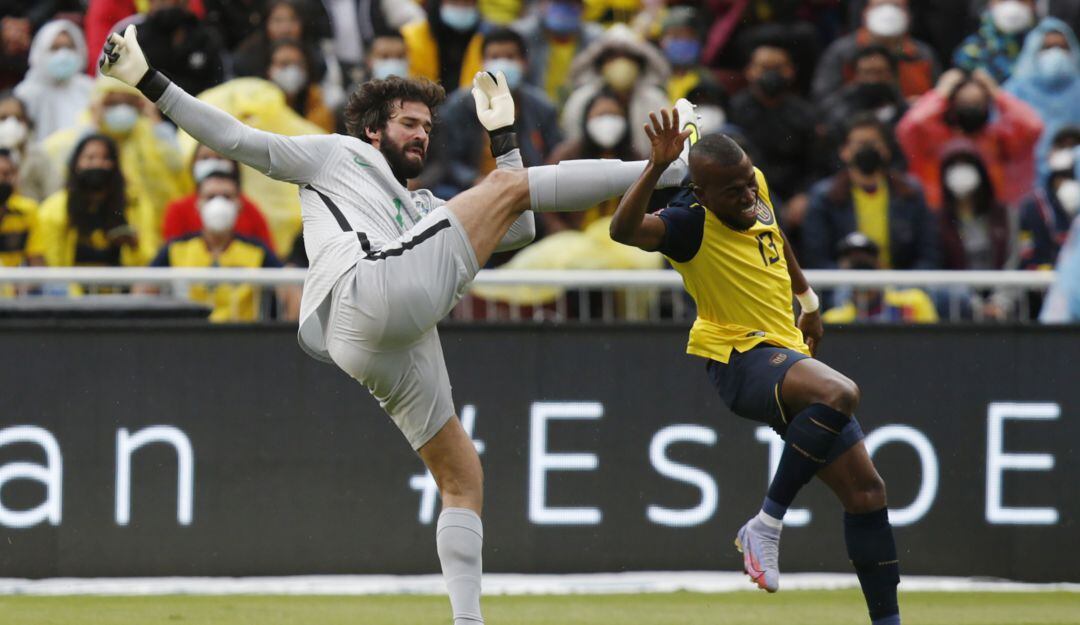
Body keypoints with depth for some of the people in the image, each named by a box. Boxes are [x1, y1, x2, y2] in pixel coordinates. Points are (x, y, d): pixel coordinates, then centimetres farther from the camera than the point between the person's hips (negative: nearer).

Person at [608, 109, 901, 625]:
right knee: (839, 394, -38)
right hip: (740, 359, -8)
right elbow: (624, 230, -37)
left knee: (866, 491, 6)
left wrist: (807, 298, 36)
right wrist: (657, 168, -46)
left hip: (787, 354, 8)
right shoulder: (691, 224, -17)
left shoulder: (757, 187, 5)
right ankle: (767, 524, -26)